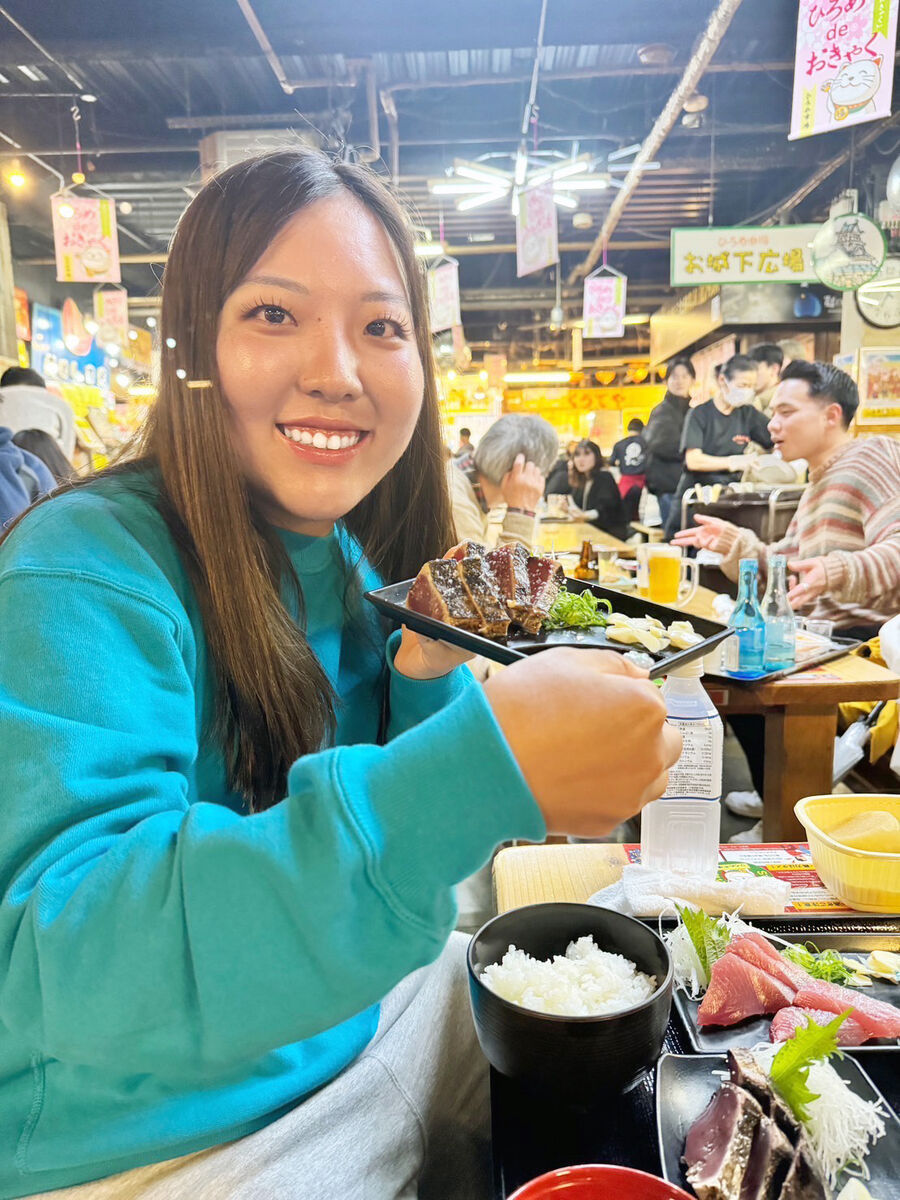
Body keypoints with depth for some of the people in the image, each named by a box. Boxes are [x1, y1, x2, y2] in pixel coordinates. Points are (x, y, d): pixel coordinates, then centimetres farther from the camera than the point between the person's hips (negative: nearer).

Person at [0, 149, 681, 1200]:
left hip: (370, 1014, 6)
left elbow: (404, 837, 2)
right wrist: (482, 762, -45)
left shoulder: (358, 562, -3)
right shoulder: (90, 570, -24)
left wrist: (431, 678, -18)